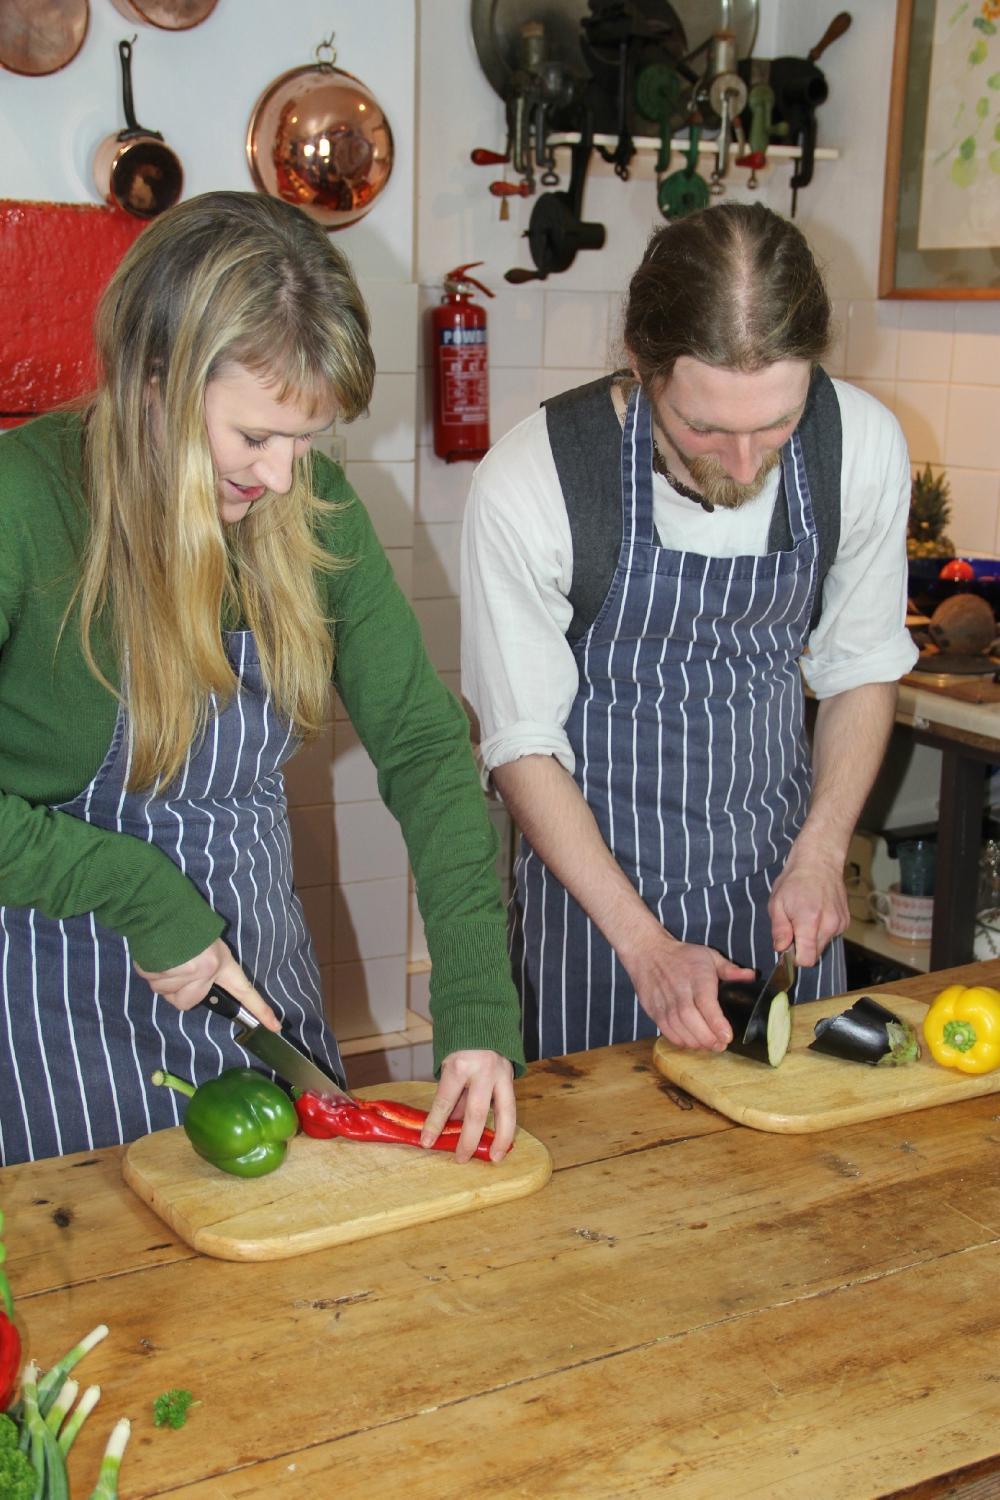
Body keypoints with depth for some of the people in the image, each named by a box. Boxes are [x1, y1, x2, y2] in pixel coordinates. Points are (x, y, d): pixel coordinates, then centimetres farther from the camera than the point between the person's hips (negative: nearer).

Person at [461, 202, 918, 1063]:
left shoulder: (864, 448, -13)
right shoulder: (527, 486, -23)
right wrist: (645, 943, -17)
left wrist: (820, 854, -7)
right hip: (597, 882, -3)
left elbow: (863, 670, 3)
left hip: (779, 876, 3)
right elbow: (522, 744, -13)